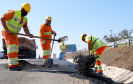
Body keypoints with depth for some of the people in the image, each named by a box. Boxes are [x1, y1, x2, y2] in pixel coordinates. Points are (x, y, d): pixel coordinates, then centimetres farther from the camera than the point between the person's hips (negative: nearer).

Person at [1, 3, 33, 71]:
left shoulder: (25, 19, 2)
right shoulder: (13, 13, -18)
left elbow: (25, 29, -6)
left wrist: (29, 34, -29)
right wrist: (6, 29, -26)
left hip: (14, 34, 8)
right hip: (6, 32, -8)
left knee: (15, 49, 7)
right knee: (12, 46, -22)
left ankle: (15, 65, 14)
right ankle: (12, 65, -25)